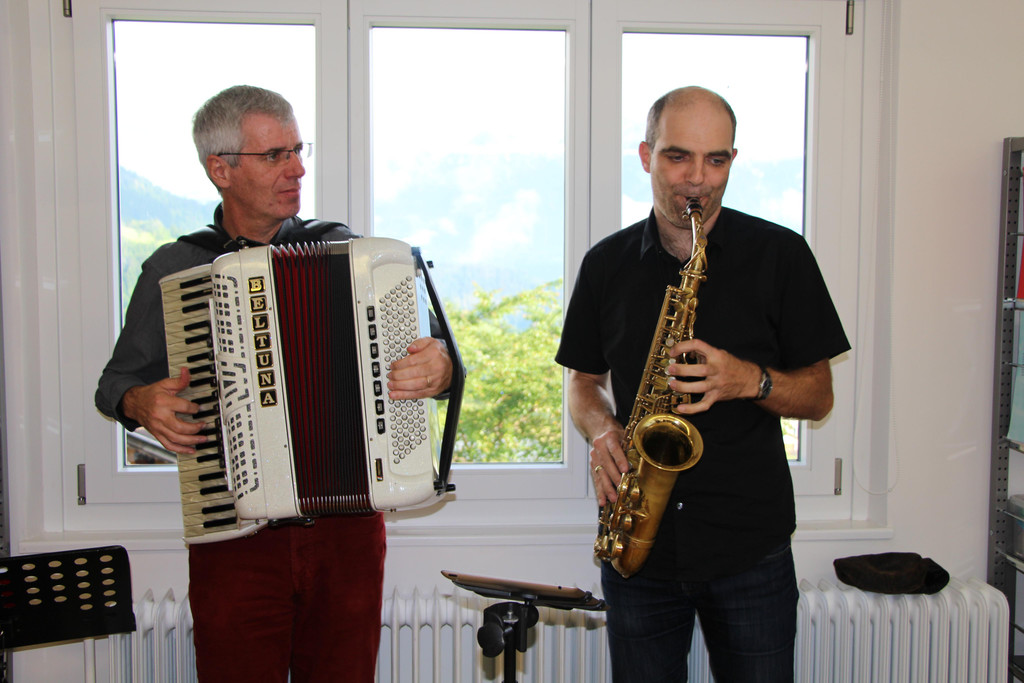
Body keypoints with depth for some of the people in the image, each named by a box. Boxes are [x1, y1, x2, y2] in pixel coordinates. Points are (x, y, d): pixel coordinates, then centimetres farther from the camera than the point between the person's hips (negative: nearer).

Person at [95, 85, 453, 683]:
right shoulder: (172, 269, 3)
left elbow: (420, 352, 4)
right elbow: (118, 381, 14)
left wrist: (437, 370, -18)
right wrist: (140, 403, -8)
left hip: (348, 529, 1)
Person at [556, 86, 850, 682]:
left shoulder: (780, 254, -2)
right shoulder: (607, 263, 5)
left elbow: (819, 396, 1)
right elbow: (584, 381, 15)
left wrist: (750, 380, -18)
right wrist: (601, 430, -6)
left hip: (750, 547, -1)